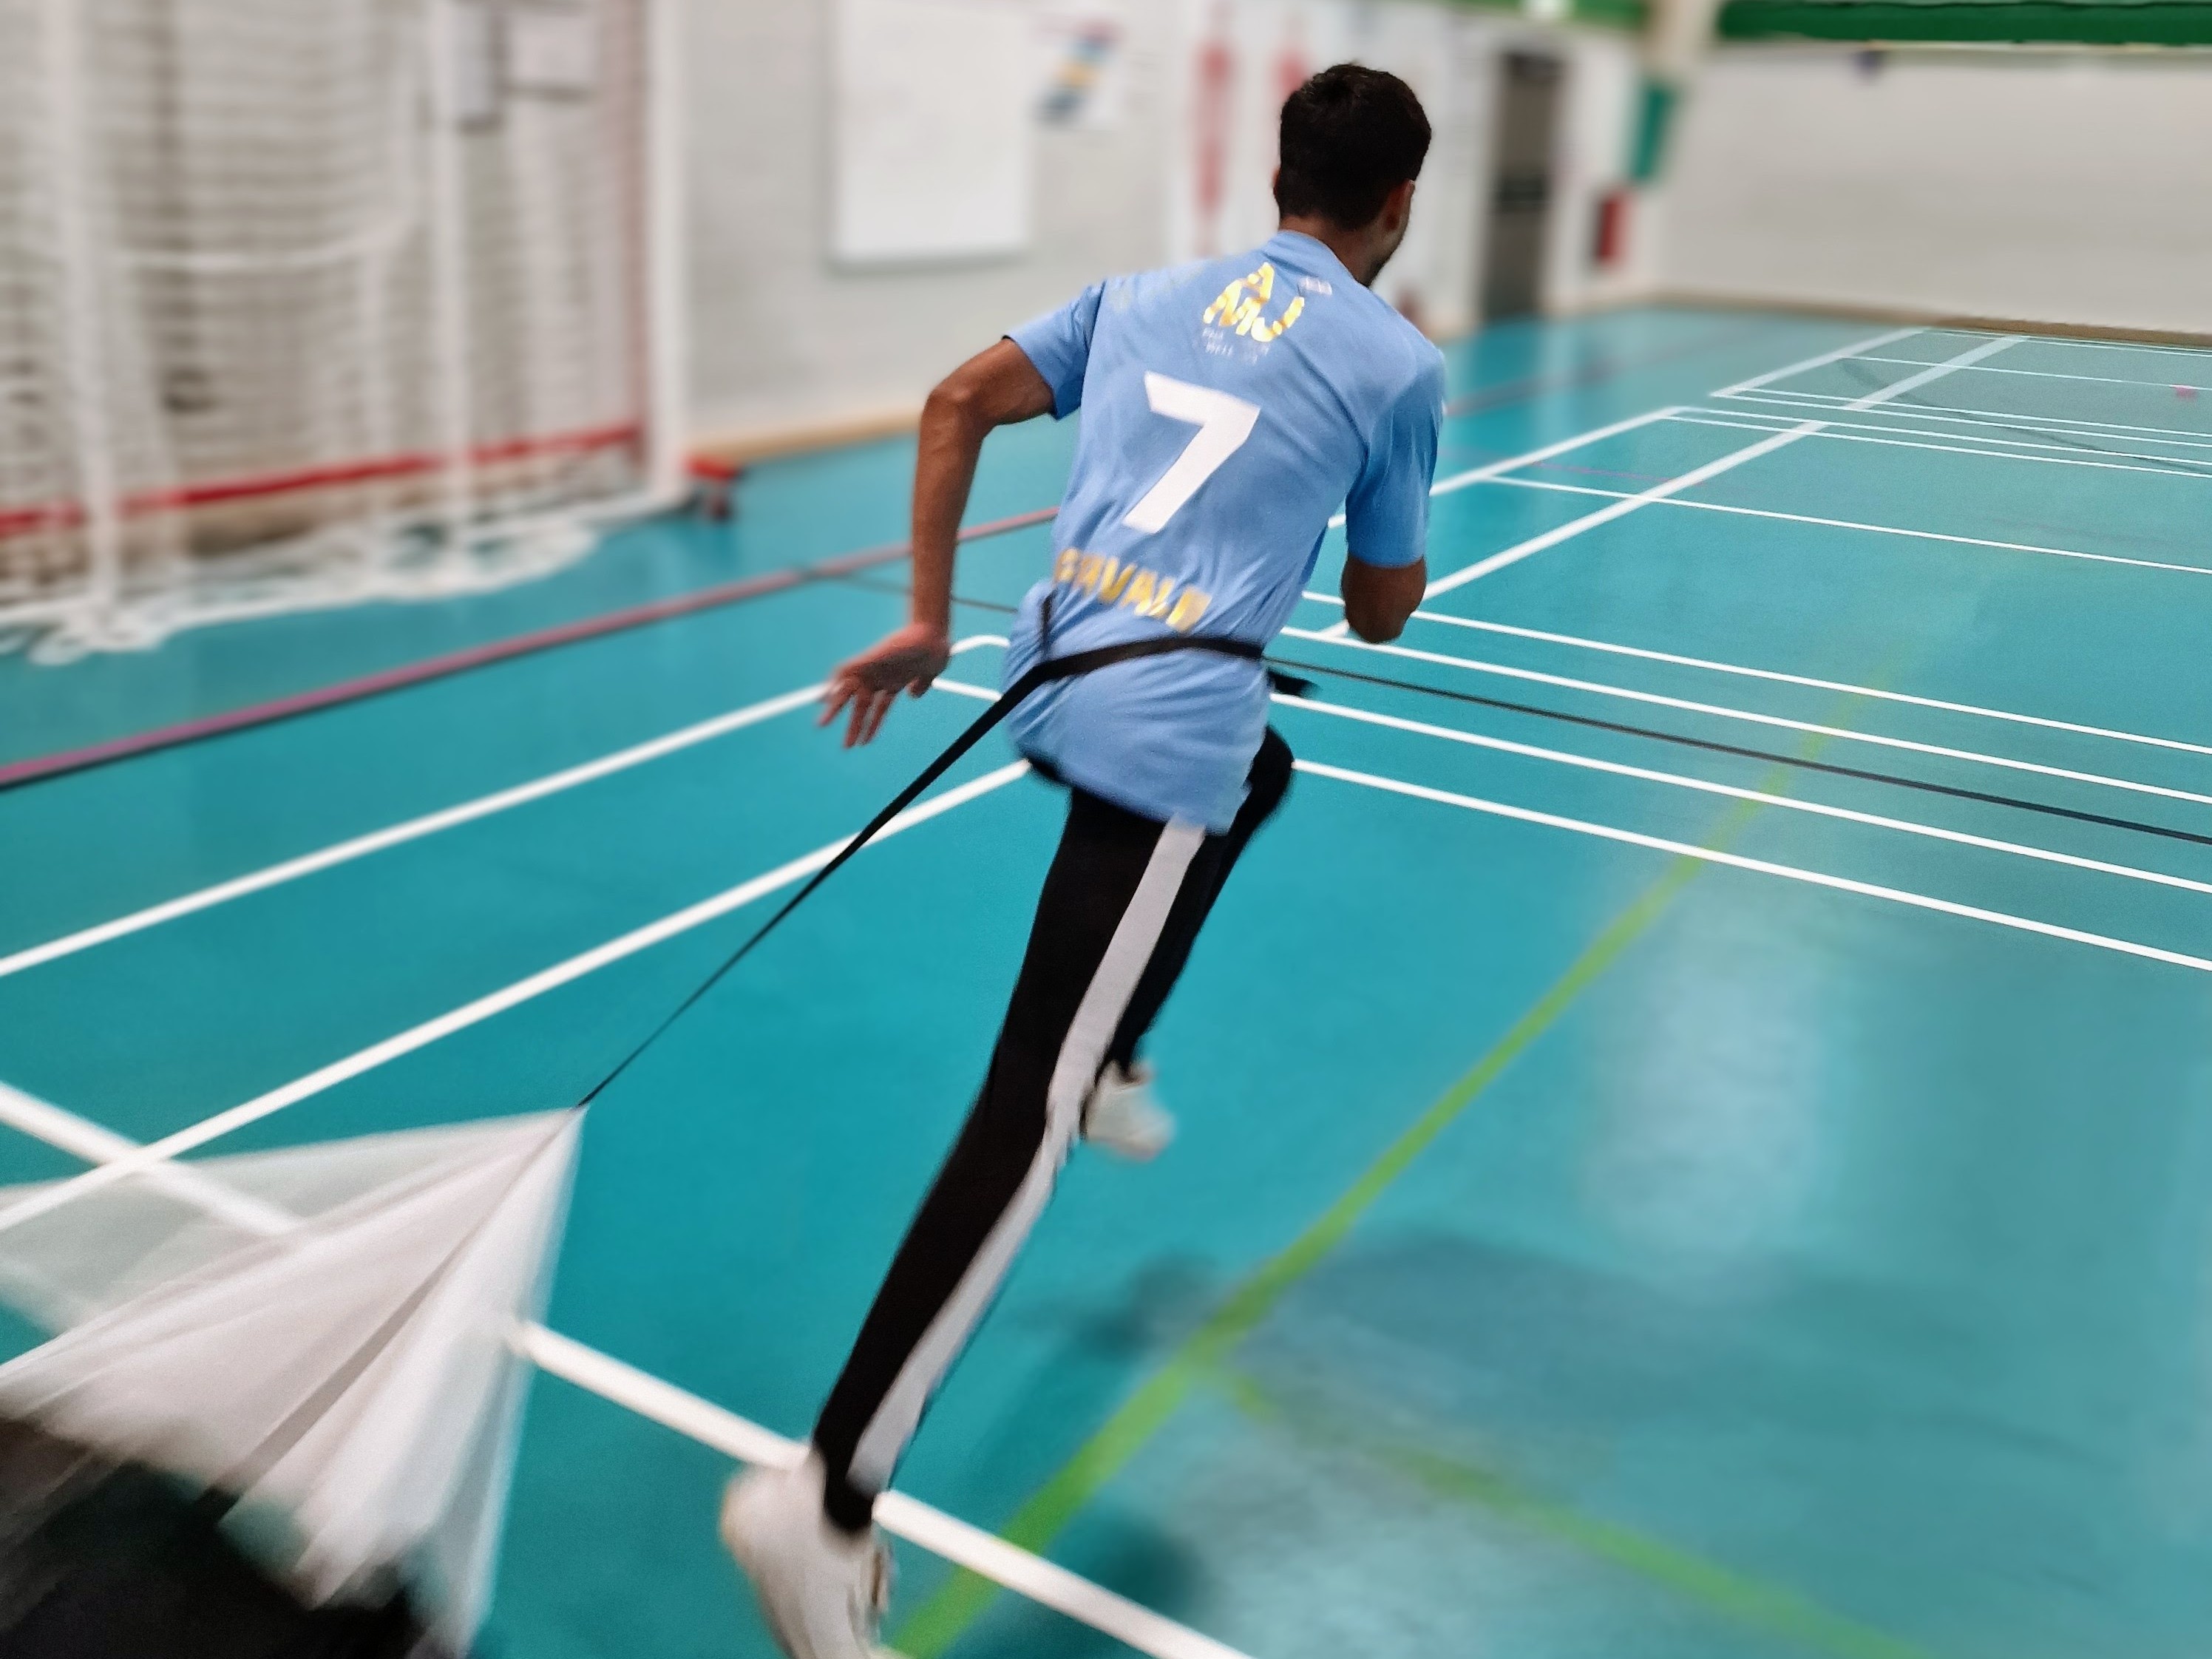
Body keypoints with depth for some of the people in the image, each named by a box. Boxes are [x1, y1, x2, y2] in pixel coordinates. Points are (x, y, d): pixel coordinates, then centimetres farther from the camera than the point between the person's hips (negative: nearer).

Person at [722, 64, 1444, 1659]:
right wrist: (1406, 535, 32)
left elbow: (957, 403, 8)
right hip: (1168, 726, -7)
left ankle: (1113, 1058, 48)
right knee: (1025, 1114, -10)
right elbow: (1381, 611, 11)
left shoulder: (1149, 292, 16)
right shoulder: (1398, 364, 3)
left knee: (1261, 770, 38)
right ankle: (829, 1496, -13)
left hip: (1053, 666, 7)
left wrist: (927, 619, 7)